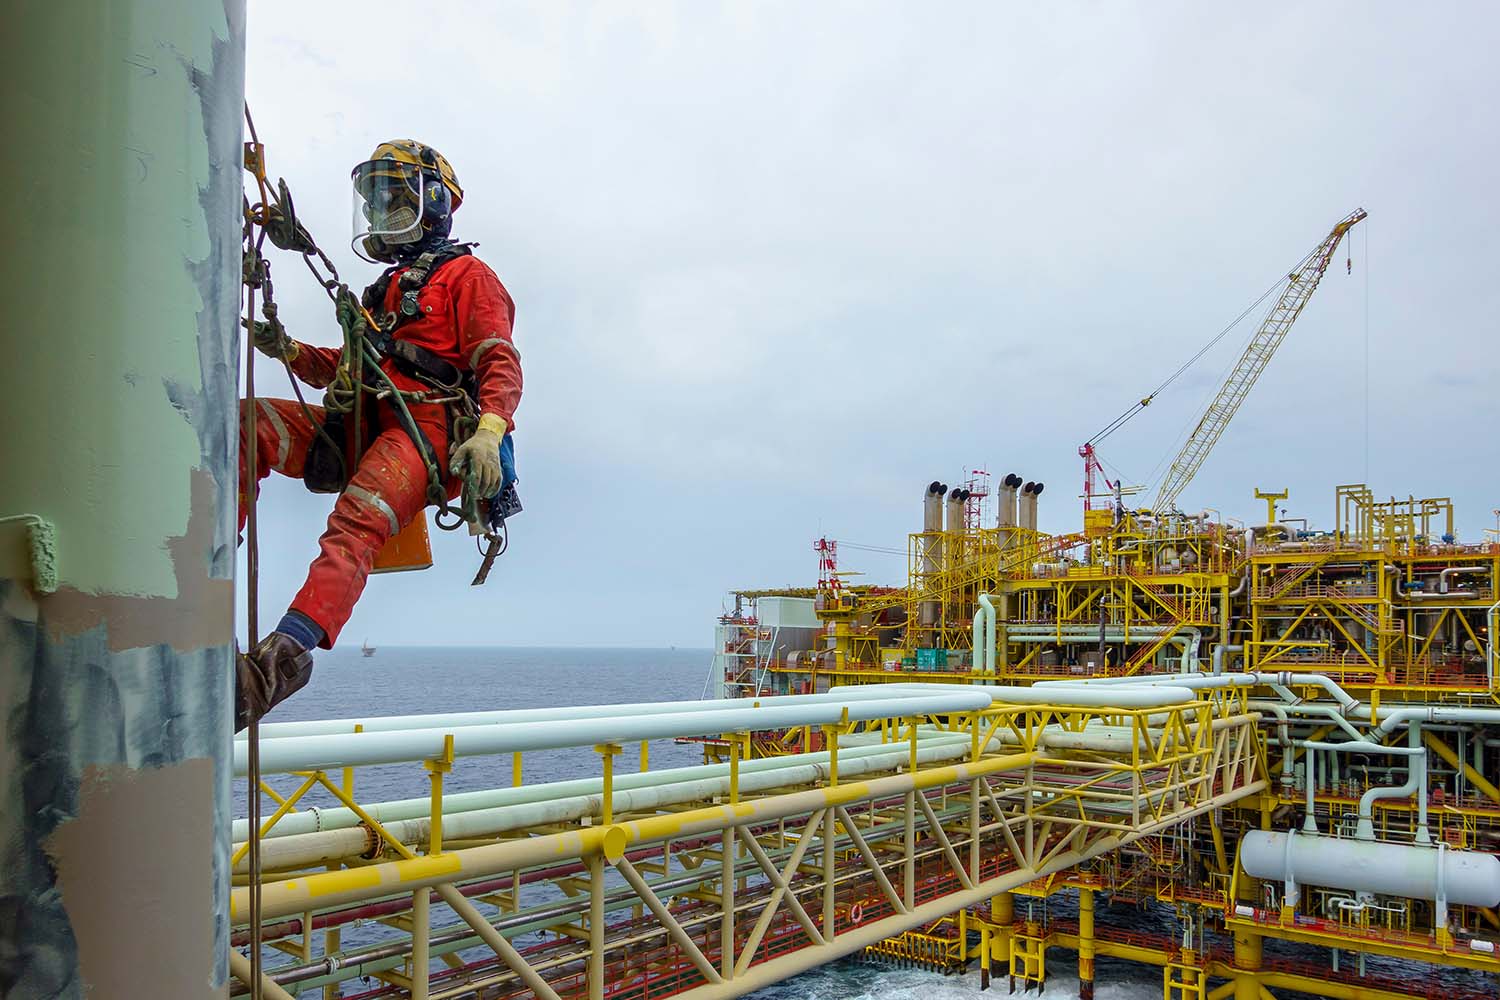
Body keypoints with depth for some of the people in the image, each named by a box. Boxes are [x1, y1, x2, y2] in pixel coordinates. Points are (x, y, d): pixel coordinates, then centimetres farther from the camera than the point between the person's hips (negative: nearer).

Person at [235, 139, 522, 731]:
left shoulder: (467, 275, 11)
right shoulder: (387, 289, 36)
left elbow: (501, 366, -4)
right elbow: (347, 368, 34)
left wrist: (488, 433, -23)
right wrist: (288, 350, 13)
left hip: (425, 432, -8)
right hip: (358, 431, 8)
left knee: (354, 526, -33)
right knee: (246, 421, -13)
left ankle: (287, 653, -50)